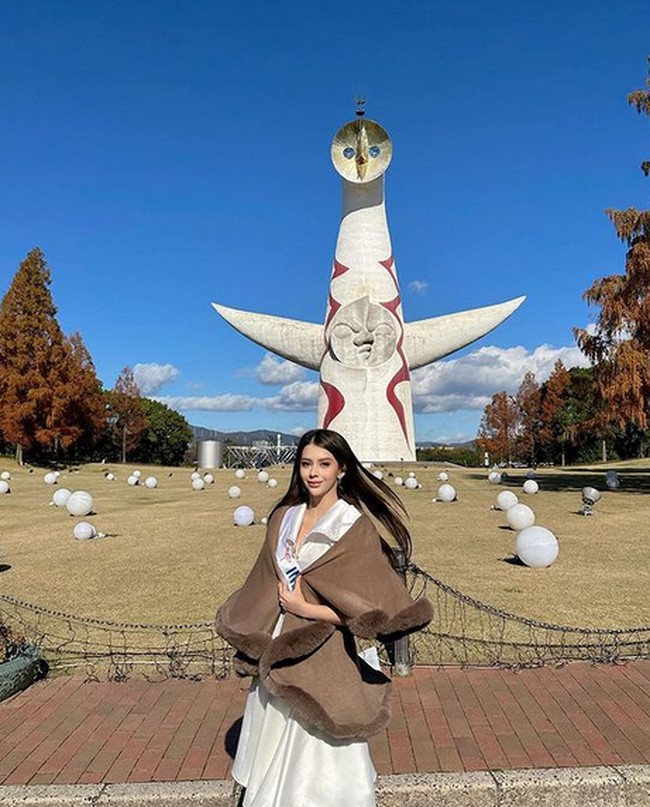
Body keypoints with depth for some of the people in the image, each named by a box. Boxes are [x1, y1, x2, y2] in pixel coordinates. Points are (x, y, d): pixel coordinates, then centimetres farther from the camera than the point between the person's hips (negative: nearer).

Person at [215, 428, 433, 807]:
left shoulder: (356, 525, -13)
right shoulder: (284, 518, 3)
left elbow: (369, 607, -15)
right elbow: (266, 586, 9)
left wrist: (306, 609, -17)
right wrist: (261, 636, -3)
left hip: (326, 659, -5)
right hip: (280, 655, 5)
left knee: (318, 754, 10)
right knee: (275, 751, 19)